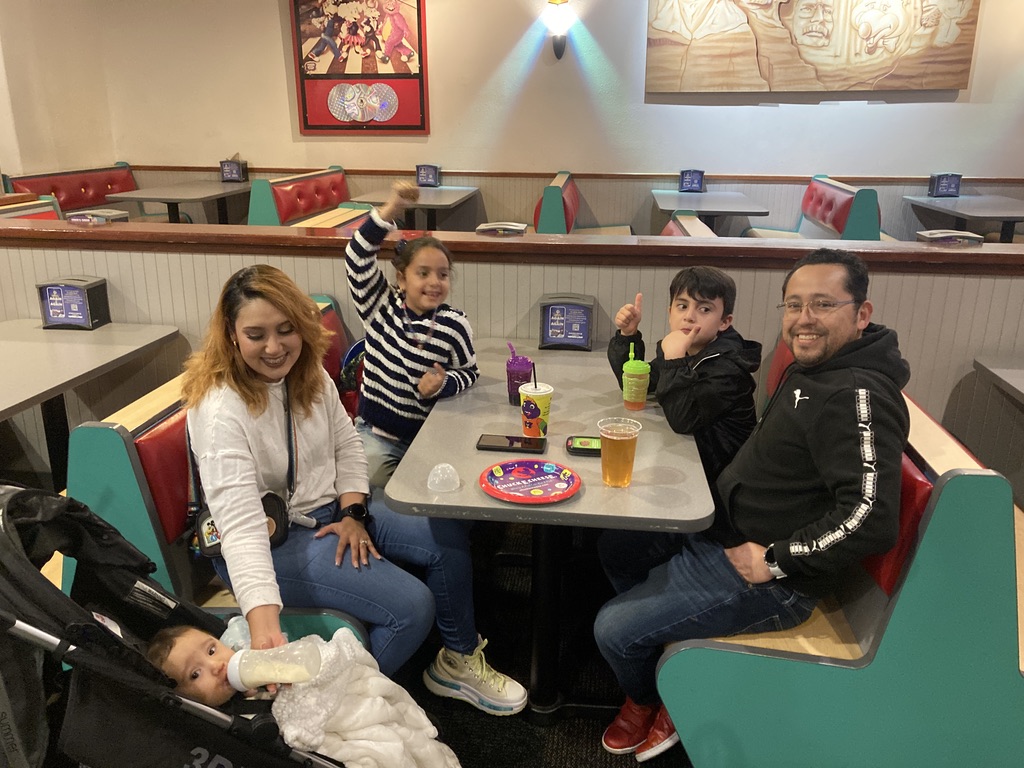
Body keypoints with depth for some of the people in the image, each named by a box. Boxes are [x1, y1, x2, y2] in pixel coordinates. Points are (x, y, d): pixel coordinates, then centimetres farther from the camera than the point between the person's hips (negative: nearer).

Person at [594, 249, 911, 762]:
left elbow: (871, 518, -35)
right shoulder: (813, 369, 5)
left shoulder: (858, 396, -27)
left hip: (768, 581, -10)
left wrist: (775, 560, -25)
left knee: (613, 628, -8)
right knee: (615, 550, 20)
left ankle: (650, 701, 27)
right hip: (722, 534, 10)